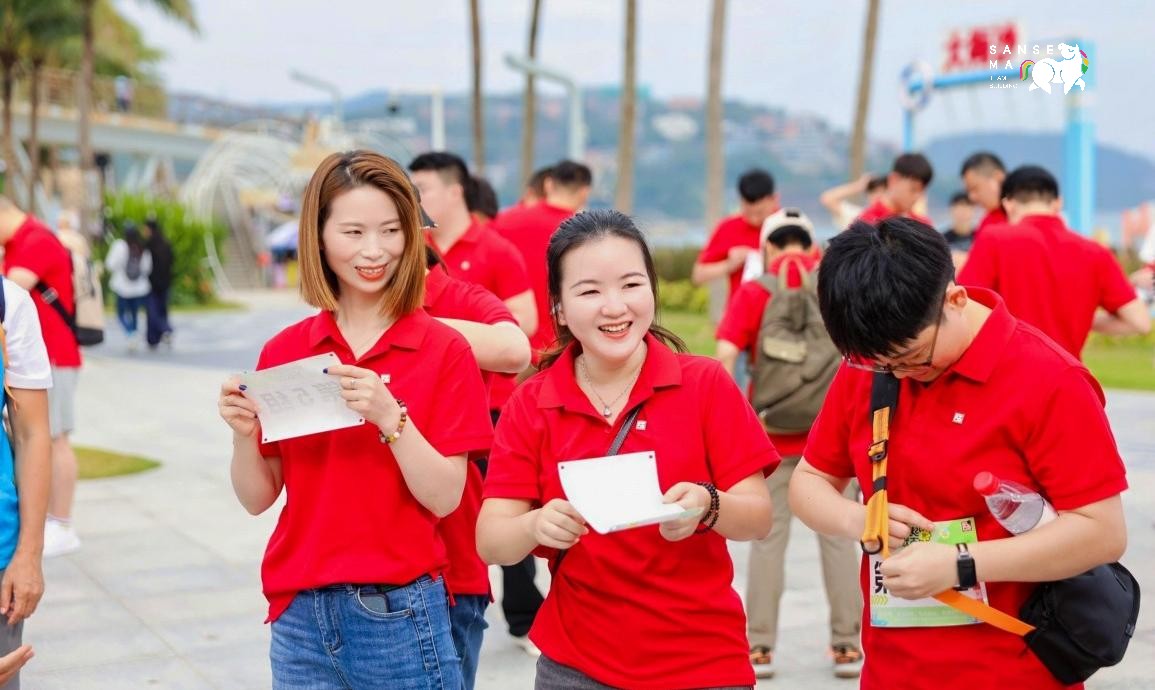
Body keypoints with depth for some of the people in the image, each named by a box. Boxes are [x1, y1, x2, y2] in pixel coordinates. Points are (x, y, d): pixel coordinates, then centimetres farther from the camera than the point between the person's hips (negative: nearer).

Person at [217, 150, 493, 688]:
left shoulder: (444, 350, -6)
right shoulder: (283, 352, 3)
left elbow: (444, 498, -10)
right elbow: (258, 498, 5)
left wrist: (388, 415, -23)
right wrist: (244, 435, -13)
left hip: (400, 610, -2)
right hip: (299, 612, 3)